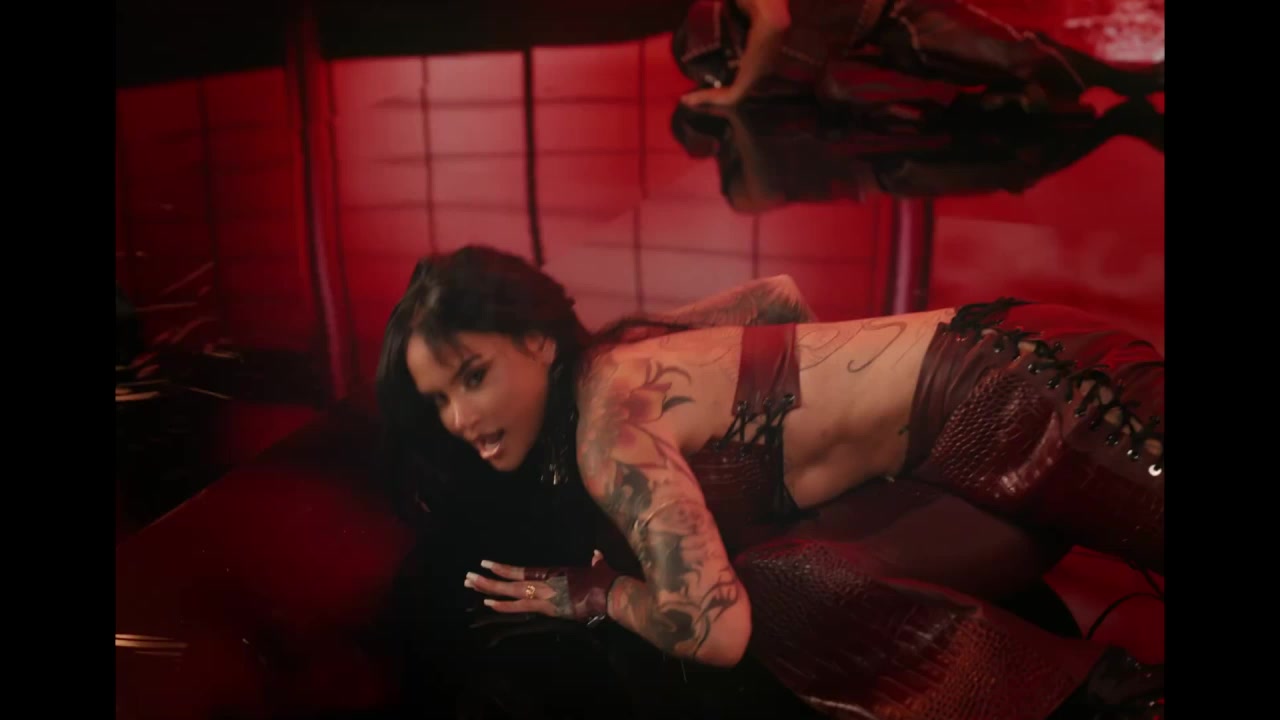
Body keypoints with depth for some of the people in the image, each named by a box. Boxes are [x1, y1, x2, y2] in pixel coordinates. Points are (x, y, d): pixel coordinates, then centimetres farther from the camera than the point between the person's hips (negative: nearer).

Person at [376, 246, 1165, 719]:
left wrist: (591, 592, -11)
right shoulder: (613, 361, 5)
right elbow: (779, 293, 17)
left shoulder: (607, 418, -22)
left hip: (998, 384, -8)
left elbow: (715, 627, -29)